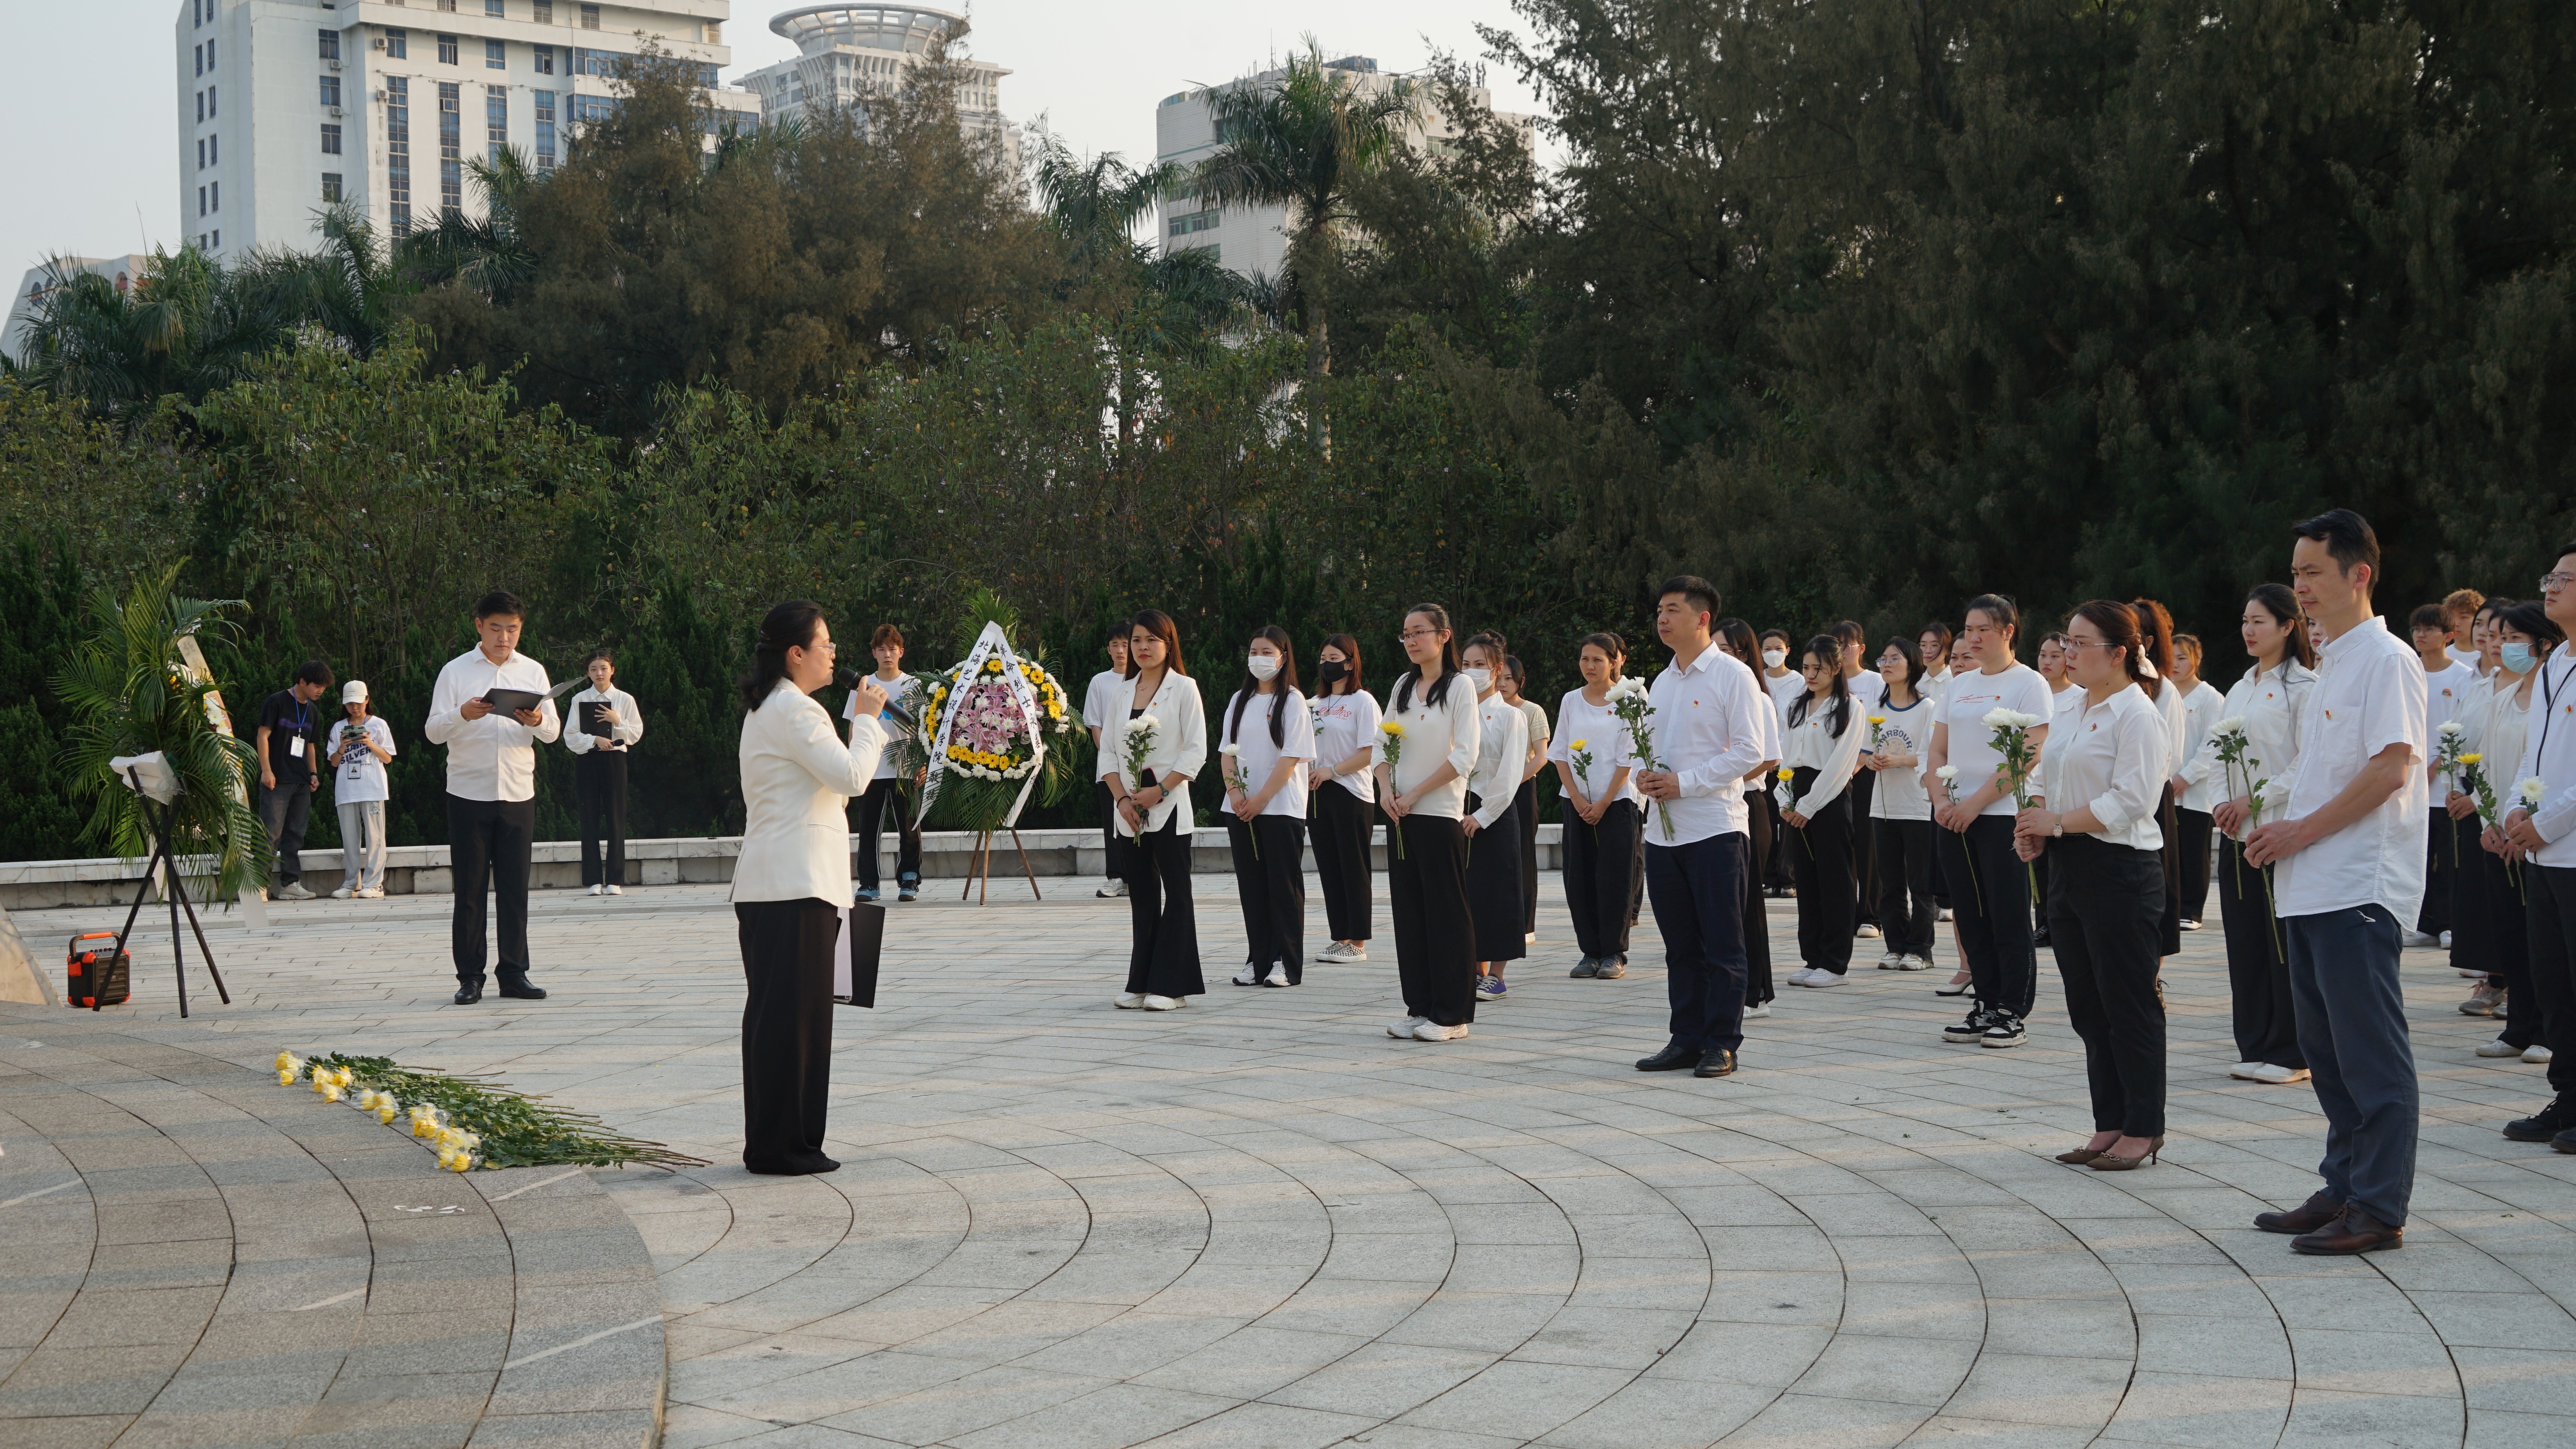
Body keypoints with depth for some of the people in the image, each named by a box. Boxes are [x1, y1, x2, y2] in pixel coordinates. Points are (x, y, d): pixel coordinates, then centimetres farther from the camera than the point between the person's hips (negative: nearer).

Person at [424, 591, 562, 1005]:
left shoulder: (533, 672, 10)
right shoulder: (455, 672, 3)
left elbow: (553, 731, 6)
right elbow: (433, 731, -3)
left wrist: (537, 721, -17)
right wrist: (463, 715, -23)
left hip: (518, 795, 2)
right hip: (468, 795, -2)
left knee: (515, 889, 2)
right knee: (470, 889, 0)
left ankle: (515, 974, 8)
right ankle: (470, 977, 5)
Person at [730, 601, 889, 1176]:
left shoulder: (766, 708, 21)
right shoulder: (793, 709, -13)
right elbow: (851, 775, -17)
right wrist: (866, 718, -6)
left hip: (764, 886, 11)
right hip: (796, 887, -11)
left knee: (772, 1013, 11)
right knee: (795, 1013, -6)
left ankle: (769, 1143, 15)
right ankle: (782, 1145, -3)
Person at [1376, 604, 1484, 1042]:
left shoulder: (1460, 686, -4)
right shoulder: (1403, 687, 13)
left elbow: (1465, 755, -12)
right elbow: (1381, 743, 13)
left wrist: (1416, 793, -13)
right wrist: (1386, 788, -5)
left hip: (1440, 813, -6)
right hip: (1401, 814, 6)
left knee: (1446, 912, -4)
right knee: (1408, 910, 7)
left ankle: (1452, 1014, 0)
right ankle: (1420, 1007, 13)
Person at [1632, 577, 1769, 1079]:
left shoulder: (1732, 675, -5)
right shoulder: (1661, 682, 17)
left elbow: (1749, 751, -12)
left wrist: (1683, 782, -16)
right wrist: (1643, 775, -2)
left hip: (1714, 827, -7)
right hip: (1662, 829, 7)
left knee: (1722, 945, -2)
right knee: (1681, 946, 10)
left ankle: (1722, 1044, 2)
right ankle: (1687, 1040, 16)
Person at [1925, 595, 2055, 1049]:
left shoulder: (2029, 684, -4)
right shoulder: (1959, 685, 15)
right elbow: (1938, 750, 15)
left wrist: (1976, 802, -17)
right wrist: (1940, 798, -3)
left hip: (2004, 815, -6)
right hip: (1954, 818, 6)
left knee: (2009, 920, -4)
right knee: (1971, 918, 7)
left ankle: (2013, 1014, 2)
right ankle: (1986, 1006, 15)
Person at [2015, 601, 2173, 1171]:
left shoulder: (2136, 714, -12)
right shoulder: (2079, 711, 16)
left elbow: (2131, 800, -20)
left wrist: (2058, 822, -16)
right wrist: (2039, 832, 5)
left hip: (2120, 868, -9)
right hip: (2073, 867, 9)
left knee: (2129, 1005, -3)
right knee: (2089, 1008, 11)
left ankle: (2143, 1130, 5)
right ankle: (2110, 1125, 18)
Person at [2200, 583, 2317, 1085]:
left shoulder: (2303, 687, -8)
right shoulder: (2239, 690, 16)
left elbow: (2310, 761, -15)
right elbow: (2214, 750, 16)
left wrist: (2257, 800, -17)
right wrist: (2223, 801, -1)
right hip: (2237, 834, 7)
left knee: (2284, 942, -4)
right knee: (2244, 938, 8)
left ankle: (2290, 1053, 3)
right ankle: (2255, 1047, 15)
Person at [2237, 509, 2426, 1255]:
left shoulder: (2385, 659, -10)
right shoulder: (2332, 662, 18)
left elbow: (2392, 767, -19)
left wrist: (2303, 830, -15)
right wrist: (2275, 820, 10)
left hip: (2359, 886, -10)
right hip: (2312, 887, 10)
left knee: (2371, 1051, -6)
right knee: (2327, 1049, 13)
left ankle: (2379, 1208, -3)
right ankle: (2343, 1188, 21)